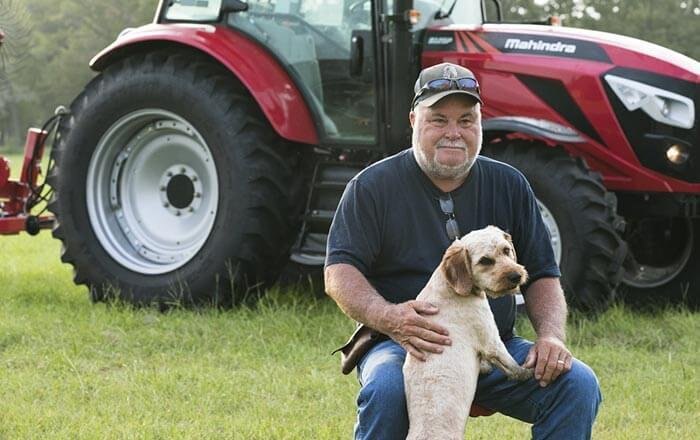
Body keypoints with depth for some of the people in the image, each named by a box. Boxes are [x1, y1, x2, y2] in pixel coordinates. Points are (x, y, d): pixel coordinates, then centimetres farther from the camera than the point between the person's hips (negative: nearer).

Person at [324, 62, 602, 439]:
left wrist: (551, 336, -8)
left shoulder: (509, 186, 11)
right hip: (405, 346, -3)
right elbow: (339, 273, -7)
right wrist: (388, 317, -28)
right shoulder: (375, 186, 1)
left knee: (578, 385, -20)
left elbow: (542, 276, 13)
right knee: (383, 390, -37)